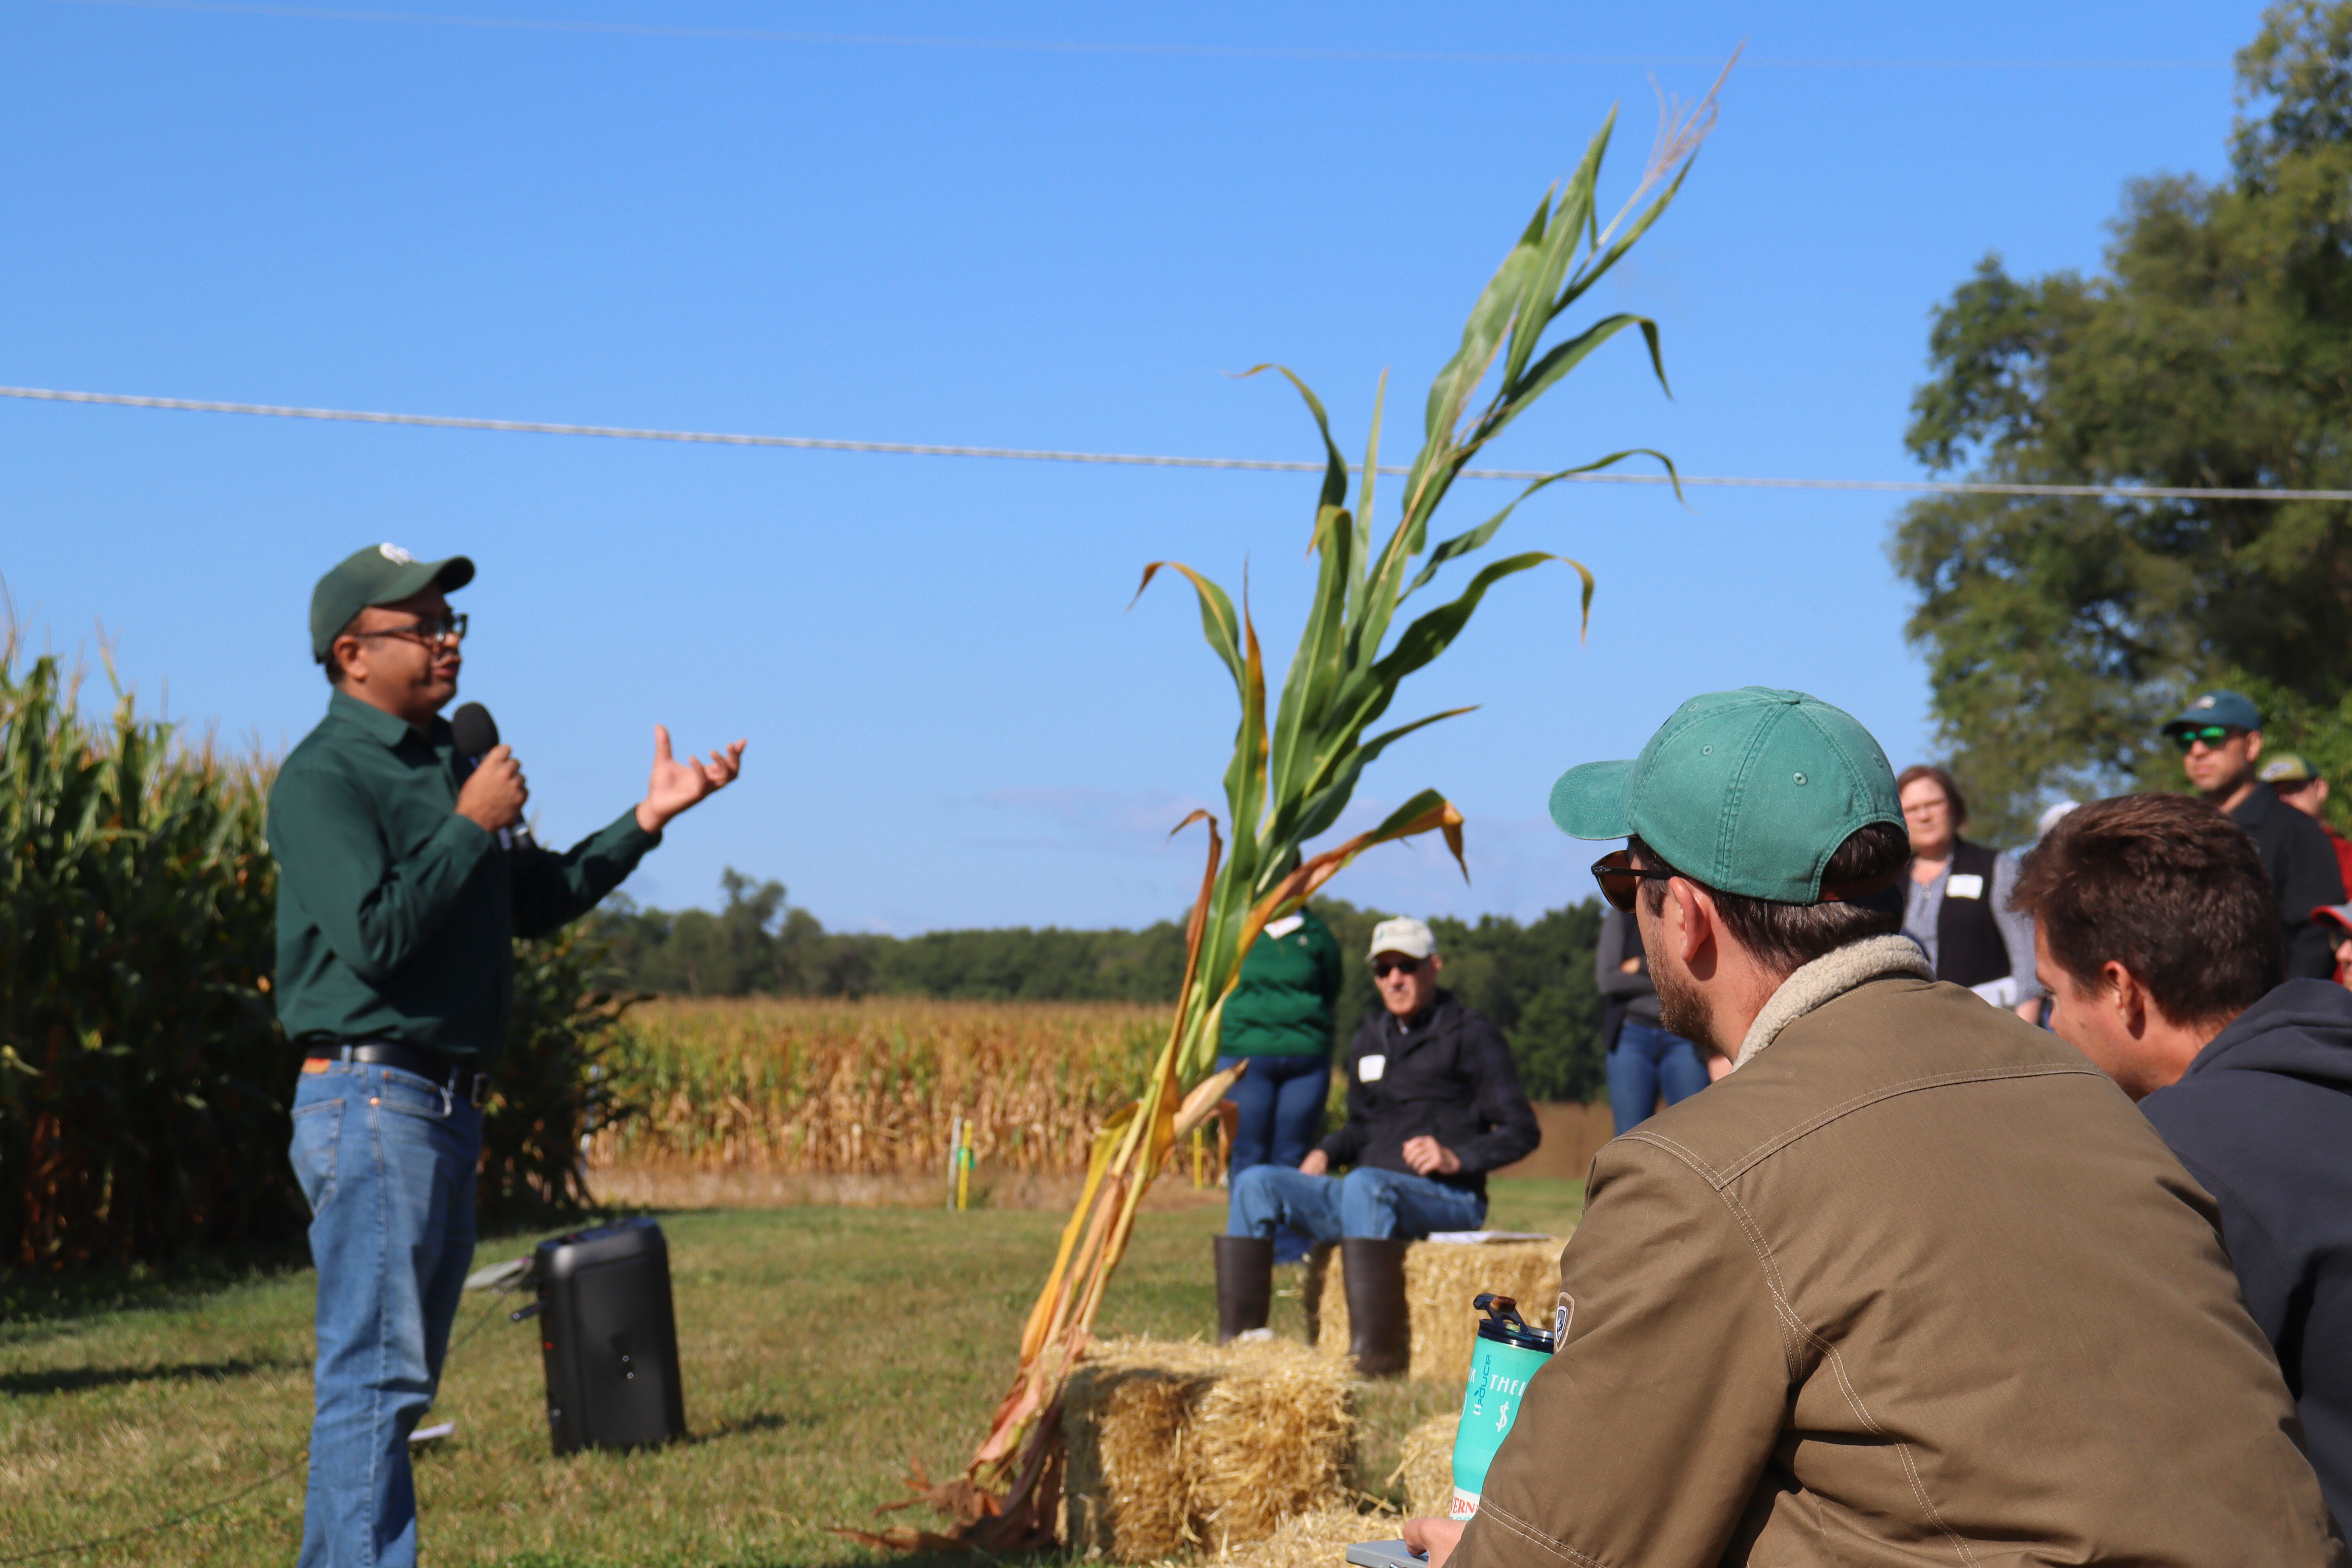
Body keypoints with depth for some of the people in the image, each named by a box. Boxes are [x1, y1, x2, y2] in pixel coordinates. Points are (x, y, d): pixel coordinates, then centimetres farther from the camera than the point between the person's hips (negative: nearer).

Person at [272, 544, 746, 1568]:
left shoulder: (449, 762, 17)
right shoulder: (323, 778, -11)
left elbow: (535, 904, 22)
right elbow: (374, 935, -23)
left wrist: (649, 817, 13)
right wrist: (473, 824, -15)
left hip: (450, 1103, 9)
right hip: (372, 1099, -9)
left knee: (390, 1376, 13)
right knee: (377, 1372, -11)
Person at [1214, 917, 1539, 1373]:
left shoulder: (1470, 1035, -1)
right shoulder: (1370, 1038, 18)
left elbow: (1523, 1132, -4)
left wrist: (1456, 1159, -19)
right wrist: (1325, 1152, 7)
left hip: (1449, 1200, -7)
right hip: (1369, 1195, 7)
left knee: (1364, 1186, -38)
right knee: (1256, 1183, -8)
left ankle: (1375, 1349, -43)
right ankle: (1236, 1335, -16)